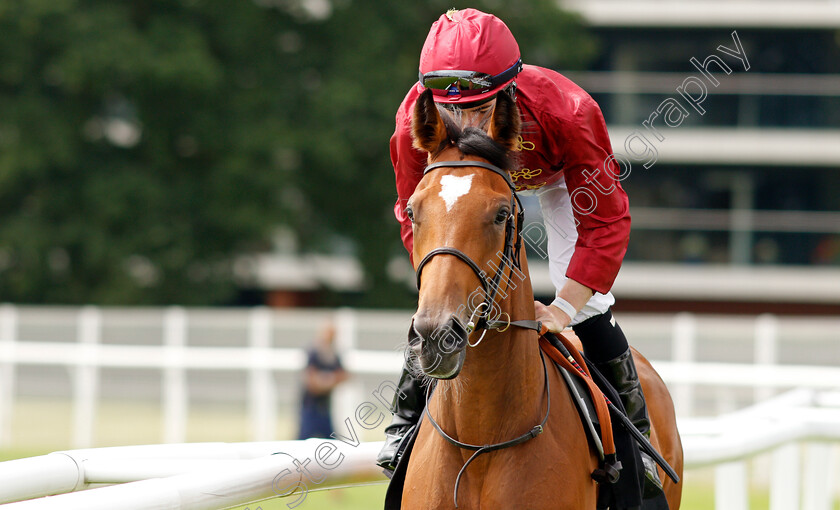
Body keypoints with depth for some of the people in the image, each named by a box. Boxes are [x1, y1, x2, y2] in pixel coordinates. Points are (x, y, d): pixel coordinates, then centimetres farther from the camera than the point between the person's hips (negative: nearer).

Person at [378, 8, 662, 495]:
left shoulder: (564, 112, -46)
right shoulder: (416, 122, -39)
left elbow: (605, 221, -36)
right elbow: (416, 218, -20)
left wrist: (565, 308, -39)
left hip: (557, 178, -2)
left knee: (586, 299, -12)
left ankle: (634, 430, 12)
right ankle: (408, 417, 17)